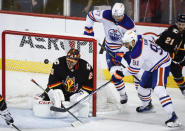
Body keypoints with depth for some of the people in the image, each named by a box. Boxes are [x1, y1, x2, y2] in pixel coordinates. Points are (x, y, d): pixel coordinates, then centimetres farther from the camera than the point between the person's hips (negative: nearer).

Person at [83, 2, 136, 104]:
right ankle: (123, 94, 13)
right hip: (111, 48, 2)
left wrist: (120, 53, -25)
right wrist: (88, 30, -5)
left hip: (125, 48, -2)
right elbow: (91, 15, -5)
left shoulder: (129, 24, -27)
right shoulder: (105, 15, -22)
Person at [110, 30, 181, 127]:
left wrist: (120, 72, -6)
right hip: (152, 65, 11)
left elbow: (133, 70, -21)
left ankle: (172, 116, -33)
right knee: (143, 86, 21)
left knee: (159, 89, -26)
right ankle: (147, 105, 50)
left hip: (162, 65, -11)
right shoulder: (140, 38, -5)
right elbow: (151, 39, 16)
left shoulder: (137, 53, -29)